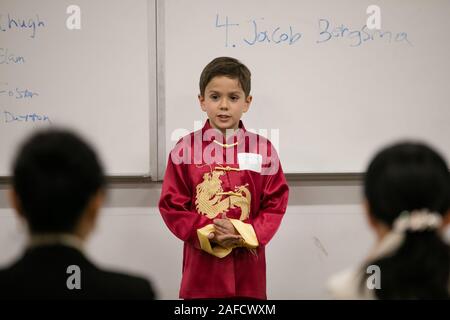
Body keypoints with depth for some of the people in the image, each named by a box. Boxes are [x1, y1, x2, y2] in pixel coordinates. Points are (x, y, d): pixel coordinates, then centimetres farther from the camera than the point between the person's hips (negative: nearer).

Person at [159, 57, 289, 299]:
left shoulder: (262, 149, 1)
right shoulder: (186, 149, -1)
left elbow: (276, 203, 0)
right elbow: (171, 205, -2)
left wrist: (244, 235, -14)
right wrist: (208, 235, -14)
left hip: (248, 263, 1)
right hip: (202, 262, -1)